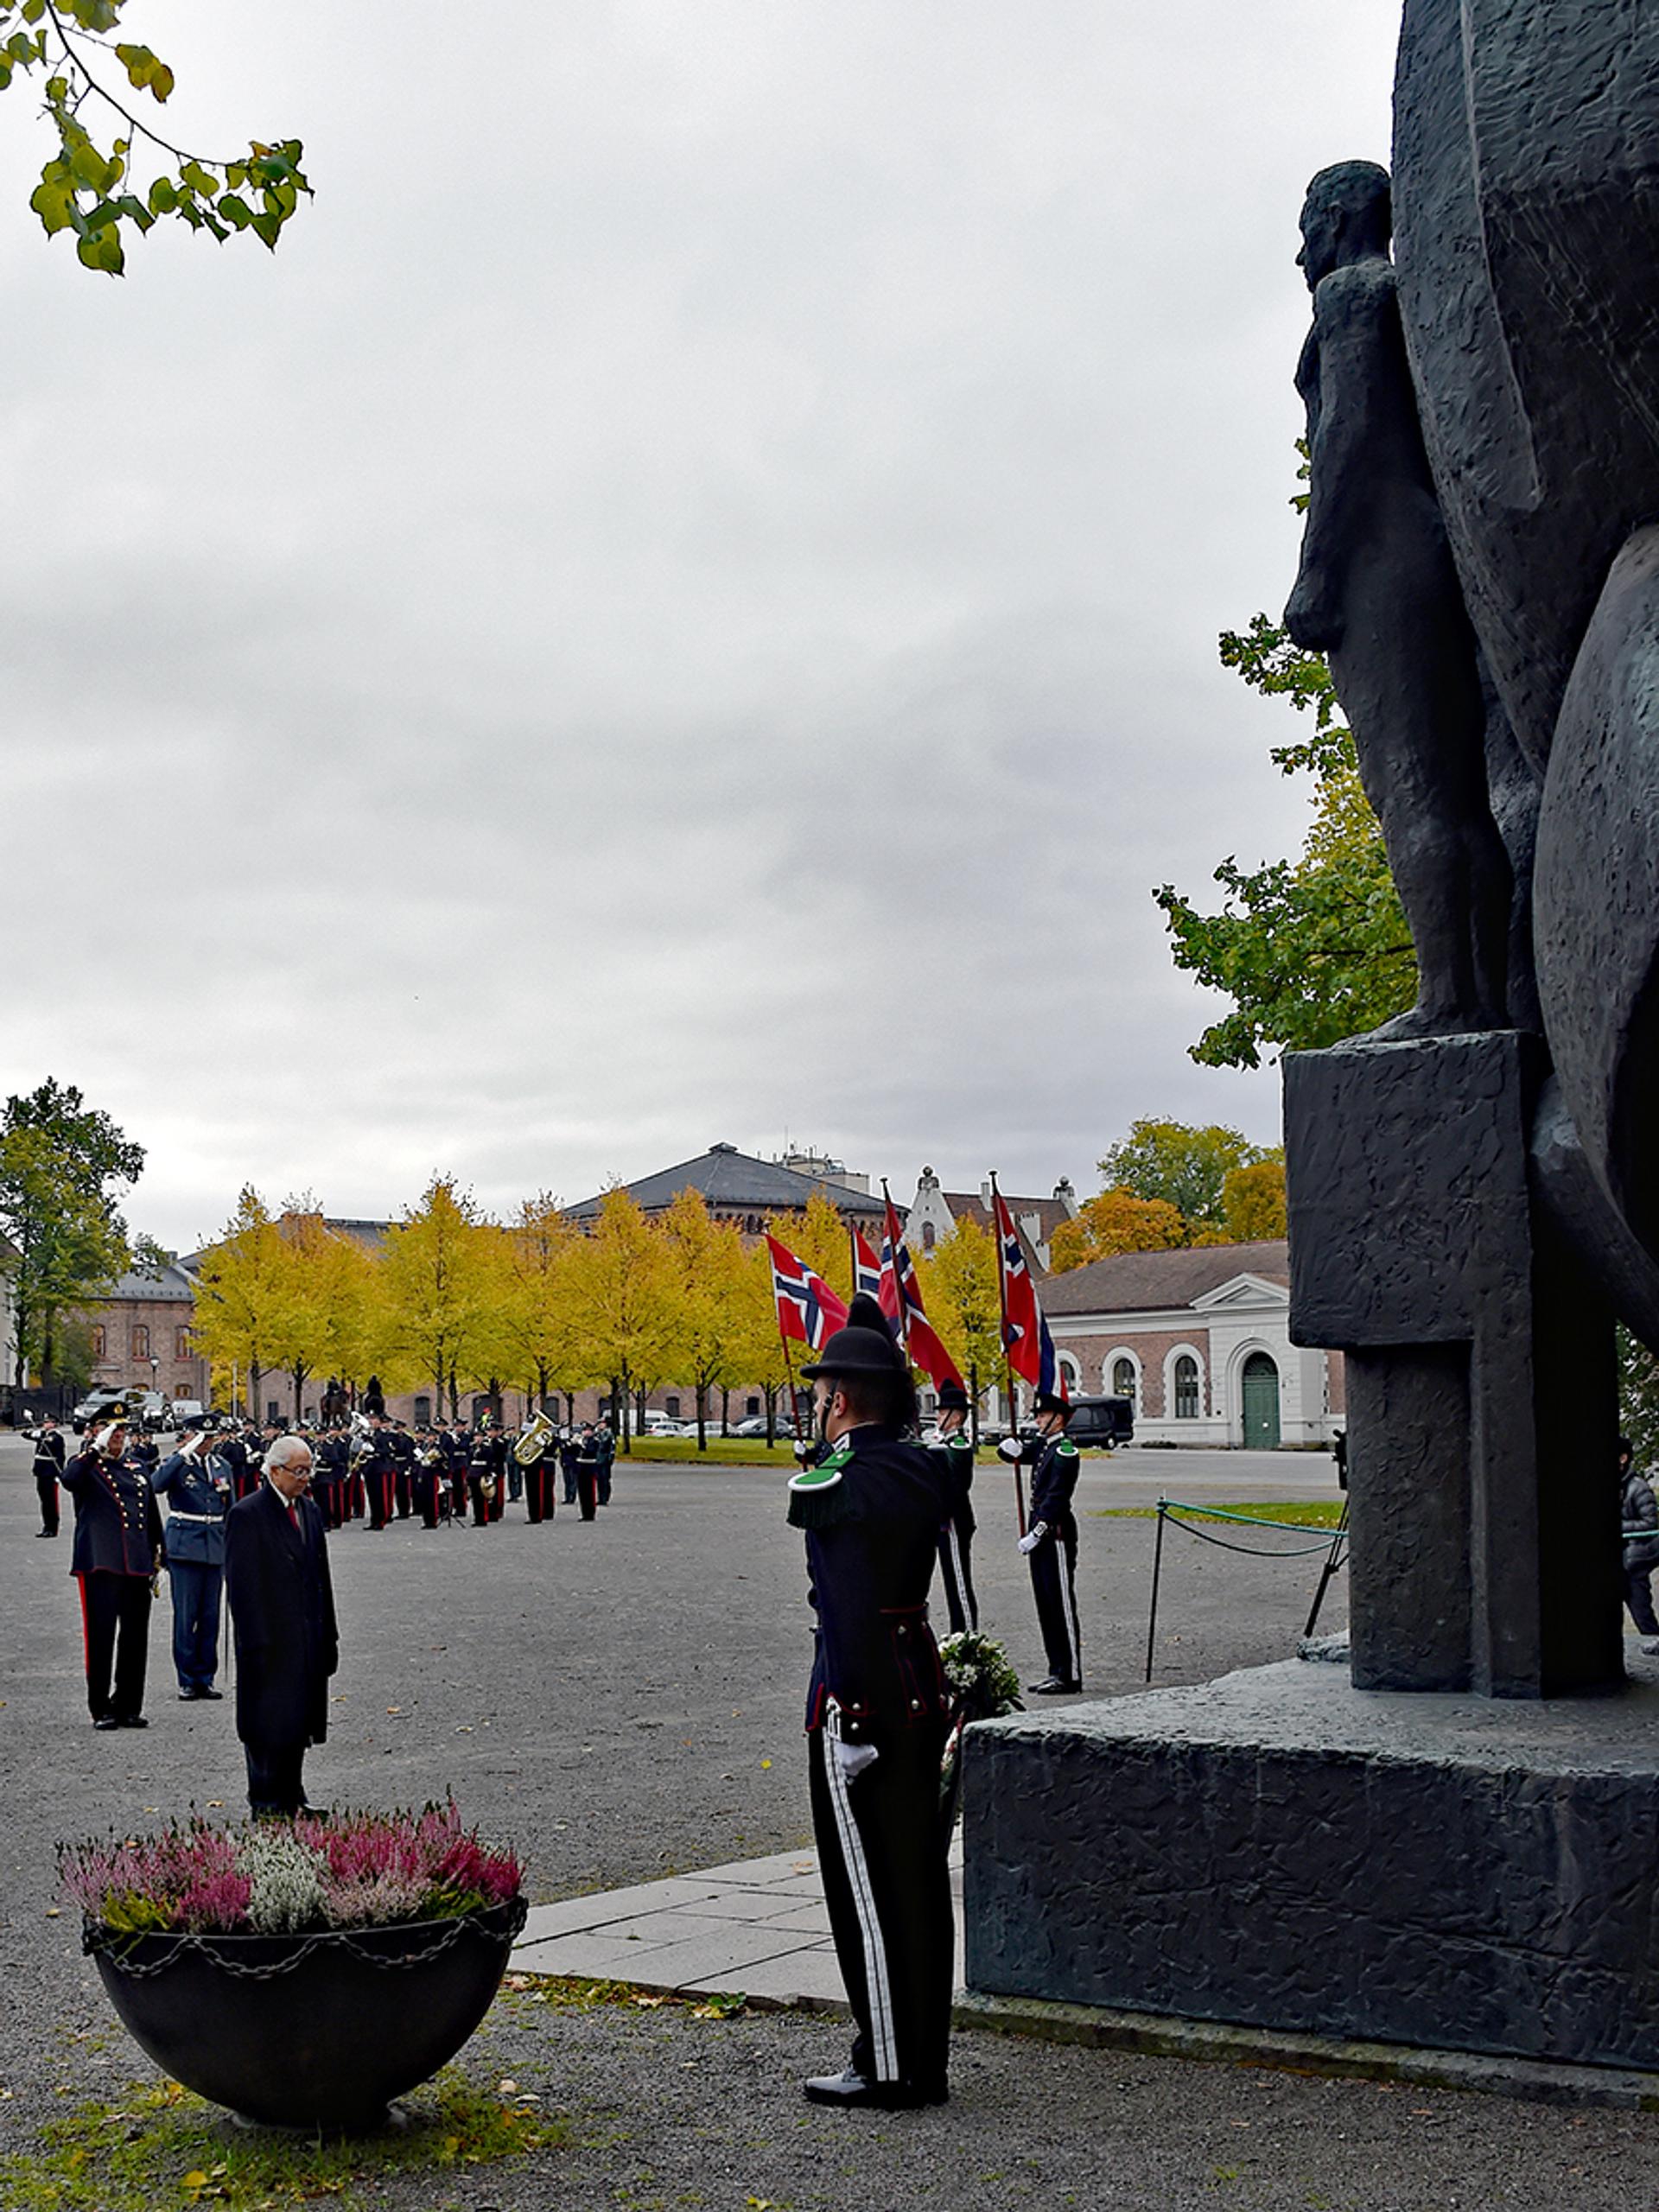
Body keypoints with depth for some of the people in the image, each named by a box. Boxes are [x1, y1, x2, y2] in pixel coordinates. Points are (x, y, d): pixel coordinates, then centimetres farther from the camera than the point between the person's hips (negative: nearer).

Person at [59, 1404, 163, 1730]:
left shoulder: (136, 1469, 17)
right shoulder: (86, 1466, 0)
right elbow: (69, 1481, -26)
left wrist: (156, 1559, 19)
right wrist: (96, 1449, -24)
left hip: (137, 1568, 5)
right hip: (100, 1565, -5)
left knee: (135, 1640, 8)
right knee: (100, 1638, -3)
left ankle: (129, 1707, 16)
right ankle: (102, 1710, 5)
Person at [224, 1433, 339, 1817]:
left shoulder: (309, 1511, 13)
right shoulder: (247, 1514, -11)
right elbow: (241, 1583, -14)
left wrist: (328, 1635, 14)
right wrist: (255, 1641, -18)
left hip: (307, 1639, 7)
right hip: (269, 1640, -7)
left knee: (298, 1723, 12)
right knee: (268, 1726, -2)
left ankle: (291, 1798, 22)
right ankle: (265, 1803, 7)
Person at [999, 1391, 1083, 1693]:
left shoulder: (1065, 1451, -14)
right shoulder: (1041, 1446, 13)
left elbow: (1055, 1498, -20)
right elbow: (1008, 1452, 21)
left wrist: (1036, 1533, -22)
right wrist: (1014, 1444, -3)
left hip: (1056, 1533, -9)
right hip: (1040, 1533, 9)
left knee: (1062, 1606, -5)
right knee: (1045, 1605, 12)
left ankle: (1070, 1676, -1)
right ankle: (1057, 1671, 18)